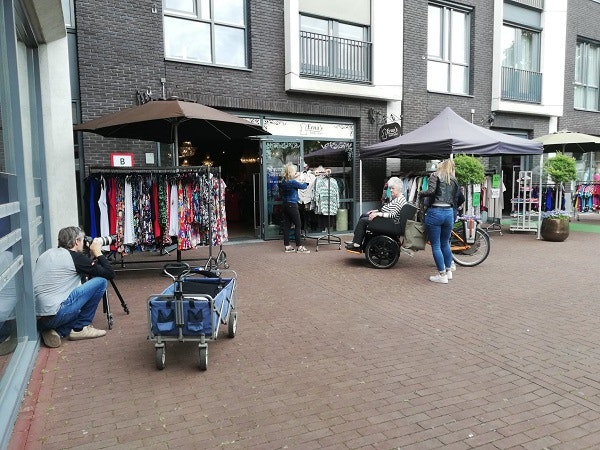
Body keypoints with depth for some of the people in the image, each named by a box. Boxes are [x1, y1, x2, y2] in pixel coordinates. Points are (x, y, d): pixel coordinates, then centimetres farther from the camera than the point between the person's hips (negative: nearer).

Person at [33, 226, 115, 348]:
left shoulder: (47, 253, 16)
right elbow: (110, 274, -4)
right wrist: (98, 253, 8)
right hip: (53, 316, -8)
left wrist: (92, 256, 26)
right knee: (101, 281, -2)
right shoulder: (76, 257, -7)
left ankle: (58, 331, 7)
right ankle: (81, 328, 6)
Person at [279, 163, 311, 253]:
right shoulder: (292, 182, -18)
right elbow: (304, 186, -8)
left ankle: (287, 246, 14)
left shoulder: (283, 182, 5)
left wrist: (296, 177, 18)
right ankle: (299, 247, 2)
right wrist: (305, 180, 10)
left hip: (285, 205, 8)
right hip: (292, 205, -8)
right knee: (298, 225, -1)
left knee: (287, 225, 9)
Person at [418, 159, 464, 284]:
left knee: (435, 245, 3)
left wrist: (421, 194, 1)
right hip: (449, 213, 5)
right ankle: (448, 271, 30)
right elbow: (461, 198, 18)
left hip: (435, 212, -5)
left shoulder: (435, 175, 1)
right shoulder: (454, 180, 15)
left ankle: (442, 275, 7)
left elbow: (431, 191, -17)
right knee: (445, 243, 21)